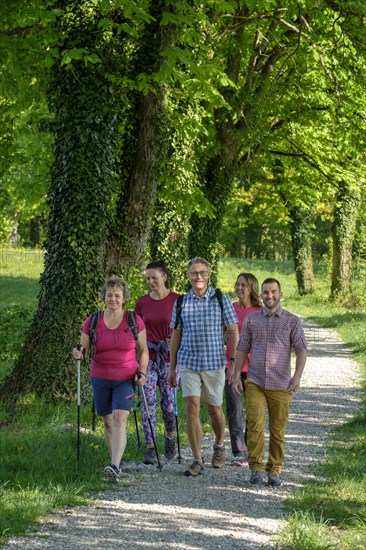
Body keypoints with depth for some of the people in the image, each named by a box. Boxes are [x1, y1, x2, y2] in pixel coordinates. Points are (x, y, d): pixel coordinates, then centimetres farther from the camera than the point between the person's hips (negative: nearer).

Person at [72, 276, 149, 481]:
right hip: (100, 379, 3)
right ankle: (115, 462, 25)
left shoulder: (134, 321, -2)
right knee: (108, 423, 11)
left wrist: (142, 372, -7)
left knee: (119, 420, -18)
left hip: (126, 380, -3)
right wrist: (79, 353, -17)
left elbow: (143, 350, 7)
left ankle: (115, 466, -28)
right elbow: (83, 348, 6)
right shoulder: (92, 322, 0)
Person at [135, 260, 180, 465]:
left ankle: (170, 438, 29)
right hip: (148, 357, 2)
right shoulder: (142, 303, 5)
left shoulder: (177, 300, -3)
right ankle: (151, 447, -4)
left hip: (169, 358, -2)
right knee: (148, 403, -6)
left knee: (169, 402, 2)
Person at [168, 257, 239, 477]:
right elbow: (176, 336, 11)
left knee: (214, 409, 10)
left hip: (214, 363, -1)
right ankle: (198, 460, -6)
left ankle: (219, 445, 39)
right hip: (188, 363, 1)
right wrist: (172, 368, 10)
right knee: (192, 408, -10)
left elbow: (233, 332, 0)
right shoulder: (181, 302, 4)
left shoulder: (221, 300, -2)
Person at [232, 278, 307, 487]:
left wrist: (297, 376, -18)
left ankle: (275, 470, 14)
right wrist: (236, 376, 3)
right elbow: (242, 349, 12)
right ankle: (256, 468, -5)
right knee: (255, 425, -12)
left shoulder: (293, 321, 3)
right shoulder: (251, 320, 9)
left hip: (281, 385, -1)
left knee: (278, 431, 3)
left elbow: (301, 350, -3)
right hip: (255, 383, 1)